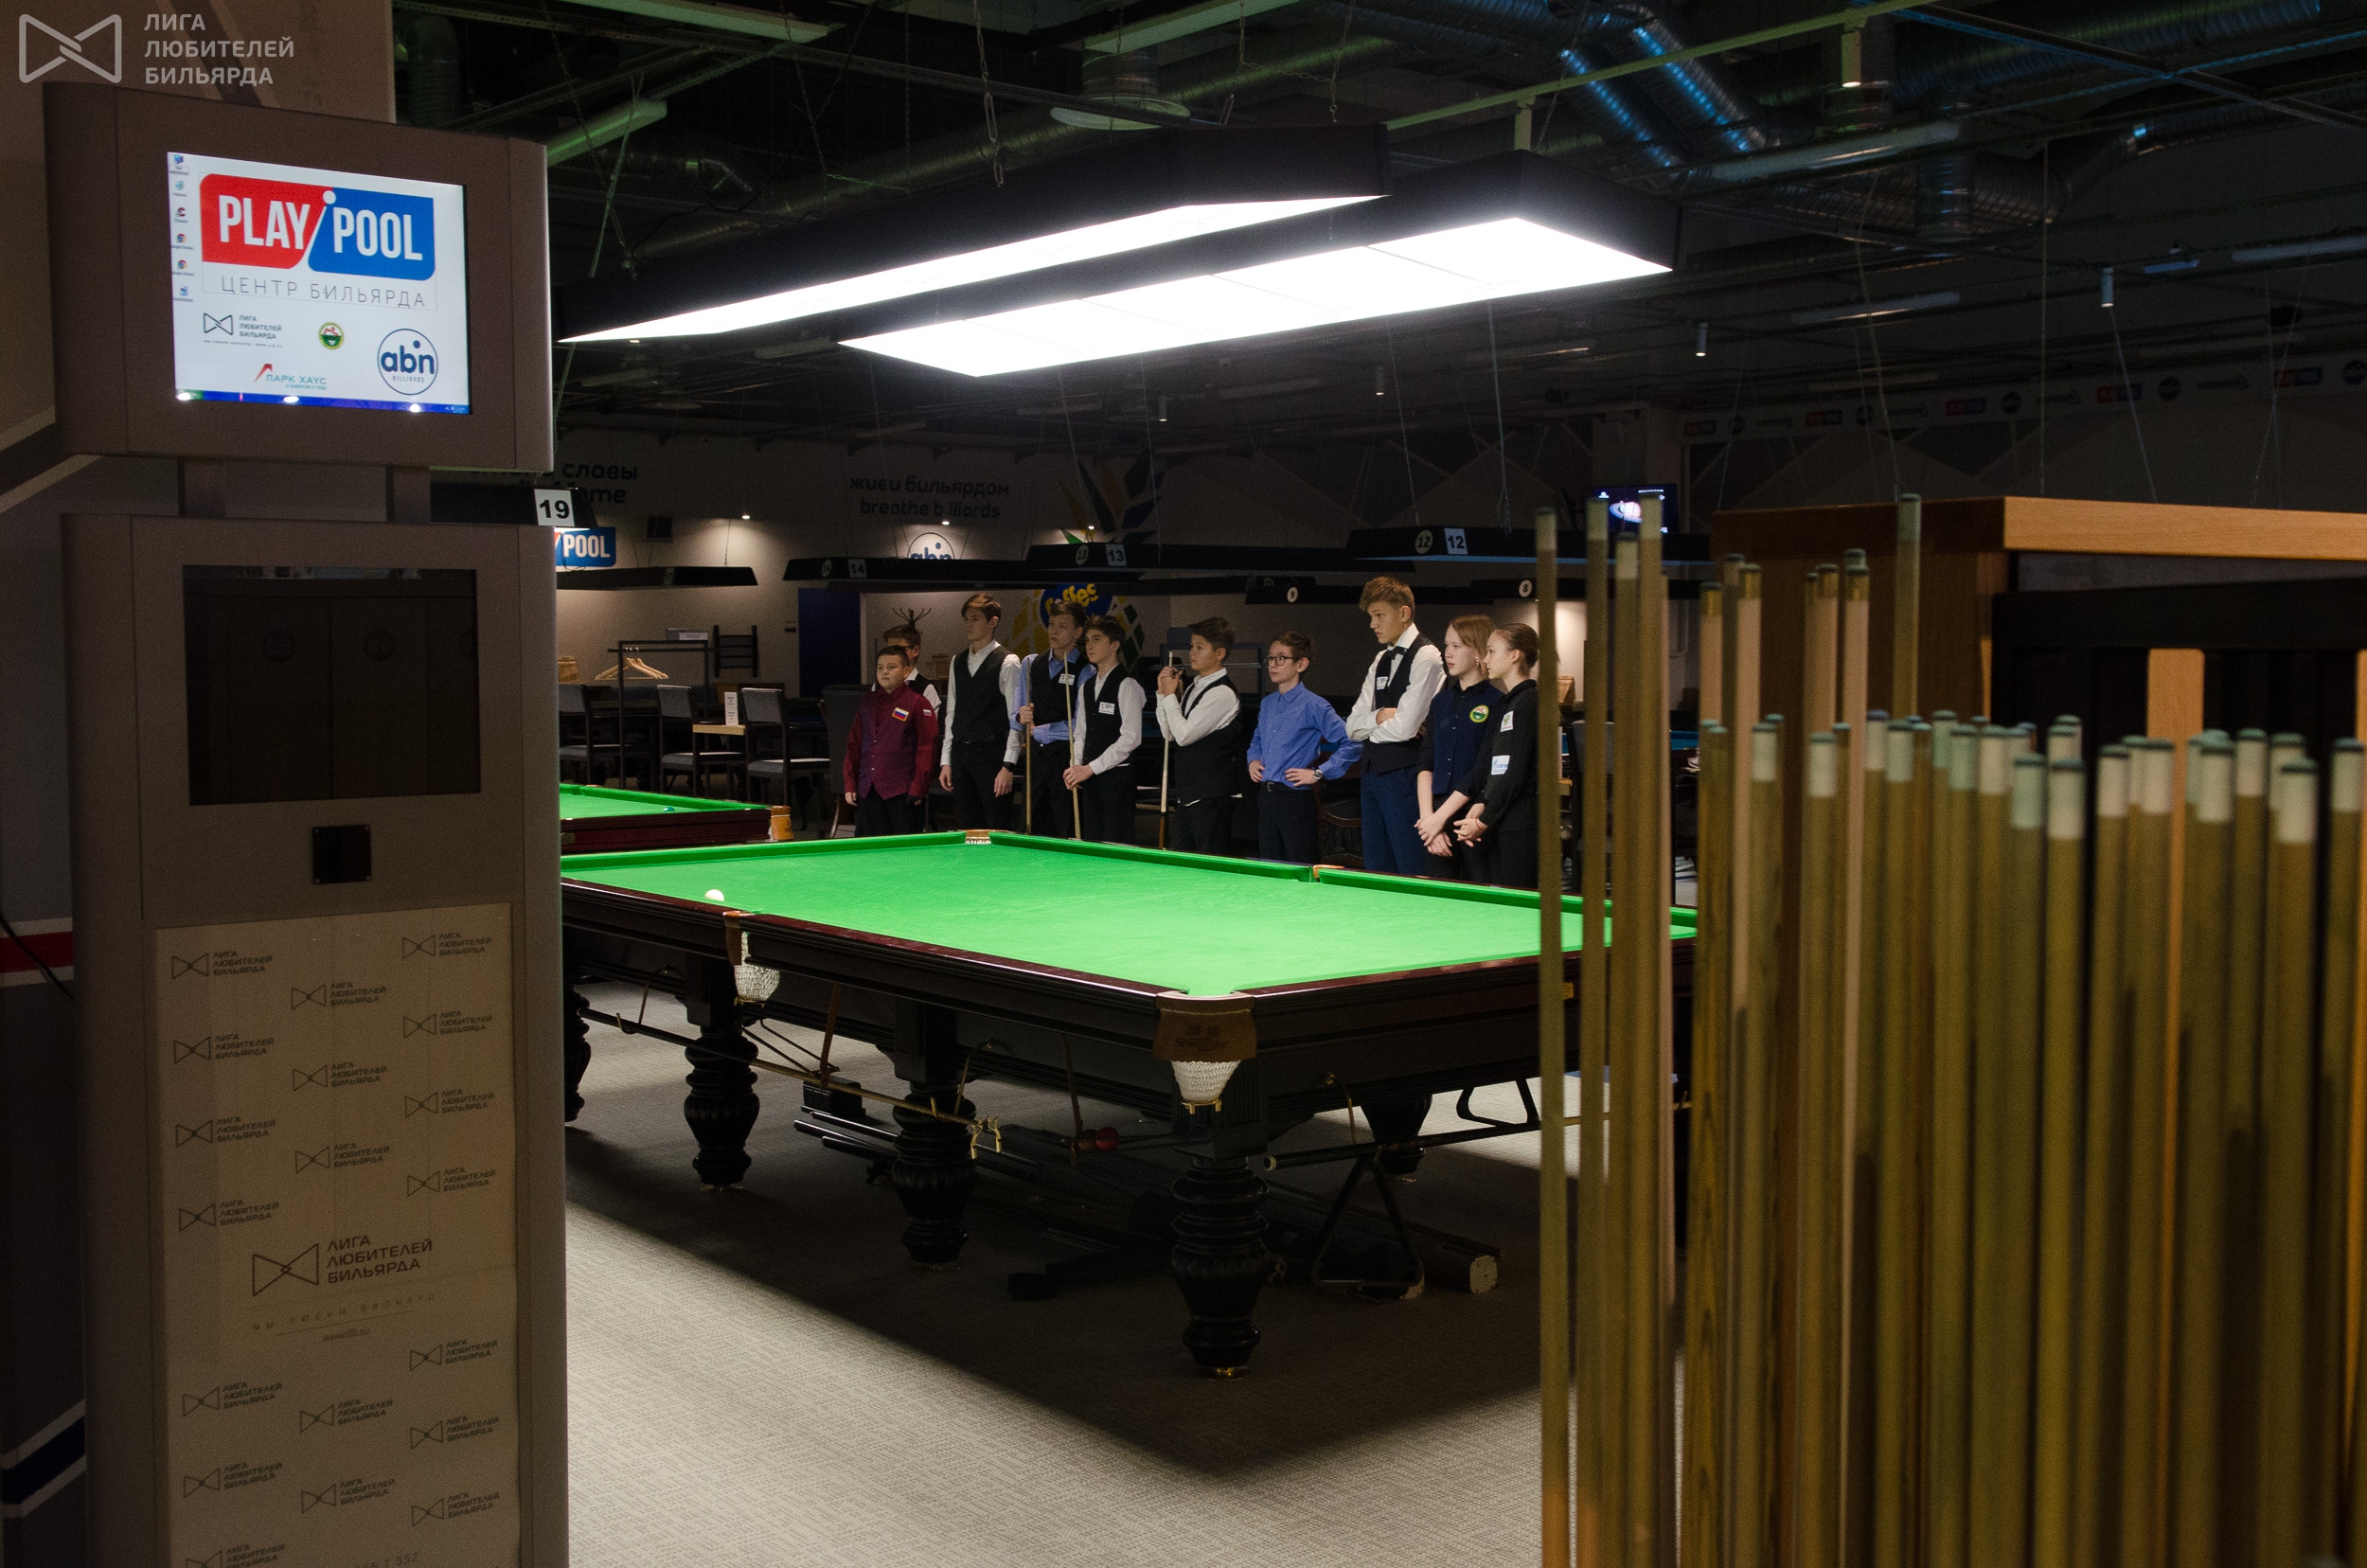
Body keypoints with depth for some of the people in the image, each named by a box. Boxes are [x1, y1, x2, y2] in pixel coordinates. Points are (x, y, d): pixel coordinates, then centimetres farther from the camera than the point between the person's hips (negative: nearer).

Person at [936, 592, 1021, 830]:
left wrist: (1008, 766, -15)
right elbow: (951, 714, 16)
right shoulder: (958, 661, 13)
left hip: (991, 755, -6)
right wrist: (946, 761, 10)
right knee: (967, 828, 8)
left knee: (997, 829, -6)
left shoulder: (1007, 662, -6)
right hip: (961, 753, 6)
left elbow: (1016, 719, -9)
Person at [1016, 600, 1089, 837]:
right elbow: (1017, 716, 15)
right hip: (1035, 756, 5)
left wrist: (1037, 731, -6)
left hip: (1067, 760, -5)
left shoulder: (1087, 671, -7)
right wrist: (1022, 718, -9)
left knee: (1067, 834, -2)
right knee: (1033, 833, 7)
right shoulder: (1030, 664, 12)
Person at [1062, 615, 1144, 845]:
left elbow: (1131, 738, -15)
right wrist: (1075, 766, 1)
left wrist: (1091, 768, -15)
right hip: (1089, 778, 7)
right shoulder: (1086, 686, 15)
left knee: (1116, 845, -7)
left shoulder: (1127, 685, -9)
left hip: (1117, 776, -7)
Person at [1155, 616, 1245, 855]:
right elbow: (1169, 734, 13)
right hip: (1187, 795, 9)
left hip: (1212, 798, -9)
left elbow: (1184, 734, -18)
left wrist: (1170, 695, -7)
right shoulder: (1193, 687, 14)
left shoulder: (1222, 693, -15)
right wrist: (1163, 693, 4)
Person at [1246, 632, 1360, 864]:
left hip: (1296, 799, -7)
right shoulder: (1267, 703, 12)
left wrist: (1318, 773, -14)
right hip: (1266, 796, 7)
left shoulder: (1314, 706, -10)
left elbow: (1351, 744, -13)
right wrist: (1253, 760, 11)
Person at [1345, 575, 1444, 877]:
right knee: (1376, 871, 11)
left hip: (1406, 774, -9)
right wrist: (1379, 716, -9)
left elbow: (1405, 727, -19)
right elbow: (1353, 726, 10)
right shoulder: (1381, 660, 15)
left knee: (1413, 875, -5)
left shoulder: (1426, 657, -10)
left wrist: (1369, 729, -1)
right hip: (1374, 772, 9)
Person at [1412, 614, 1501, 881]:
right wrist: (1427, 817, -5)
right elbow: (1425, 765, 9)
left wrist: (1441, 816, -14)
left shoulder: (1496, 702, -6)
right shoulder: (1441, 701, 14)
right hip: (1437, 819, 6)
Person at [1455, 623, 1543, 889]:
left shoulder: (1529, 701, -11)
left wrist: (1484, 821, -11)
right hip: (1500, 824, 9)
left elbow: (1517, 772, -16)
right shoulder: (1507, 704, 18)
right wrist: (1480, 806, 2)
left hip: (1520, 826, -9)